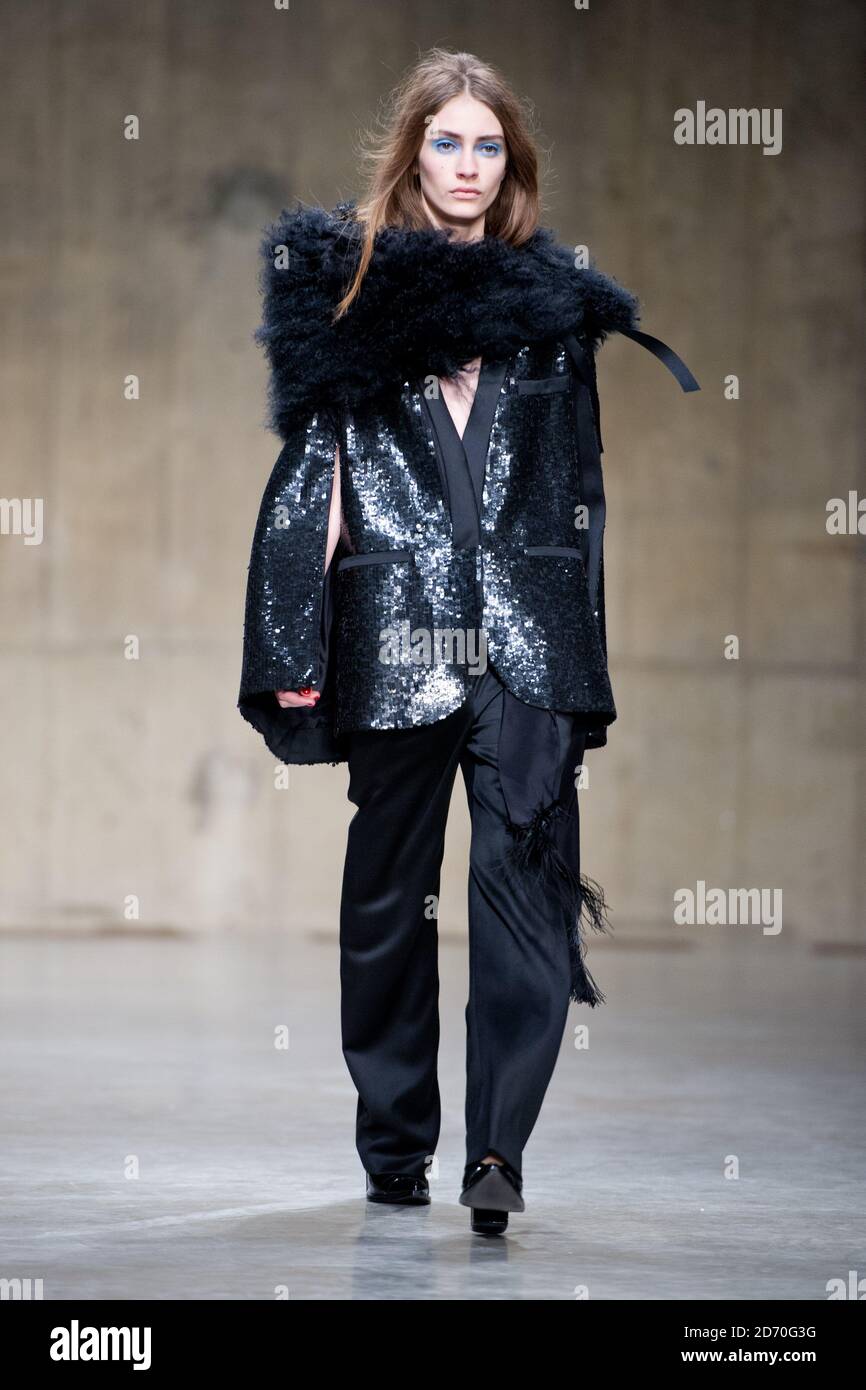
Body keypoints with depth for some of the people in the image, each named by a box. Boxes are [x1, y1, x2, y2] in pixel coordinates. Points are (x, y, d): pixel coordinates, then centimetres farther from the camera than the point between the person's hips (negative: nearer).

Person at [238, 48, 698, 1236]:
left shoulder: (550, 300, 12)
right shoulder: (348, 281, 7)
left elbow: (580, 488, 14)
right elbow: (316, 467, 4)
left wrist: (587, 668, 10)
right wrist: (302, 646, -4)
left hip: (526, 633, 0)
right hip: (395, 629, 0)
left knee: (523, 873, -13)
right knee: (390, 882, 7)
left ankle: (499, 1147, -18)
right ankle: (396, 1143, 17)